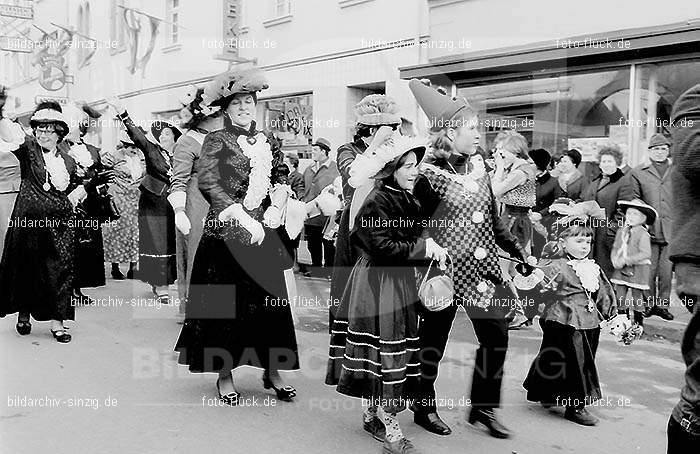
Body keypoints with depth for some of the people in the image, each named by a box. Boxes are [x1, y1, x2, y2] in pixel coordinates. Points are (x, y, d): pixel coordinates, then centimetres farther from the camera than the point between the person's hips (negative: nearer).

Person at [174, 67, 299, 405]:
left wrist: (275, 209, -3)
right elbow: (208, 182, -13)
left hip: (262, 234, 5)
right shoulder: (216, 141, -2)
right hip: (227, 234, -4)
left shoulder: (267, 143, 13)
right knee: (226, 304, 2)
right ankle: (225, 375, 16)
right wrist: (242, 218, -19)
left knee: (270, 302, 6)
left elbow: (281, 179, 16)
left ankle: (272, 371, 19)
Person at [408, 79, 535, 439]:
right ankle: (424, 407, 26)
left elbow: (494, 222, 16)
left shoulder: (479, 171, 11)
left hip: (481, 268, 7)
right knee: (433, 339, 7)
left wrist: (521, 254, 14)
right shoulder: (429, 175, -10)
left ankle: (483, 406, 22)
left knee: (496, 334, 5)